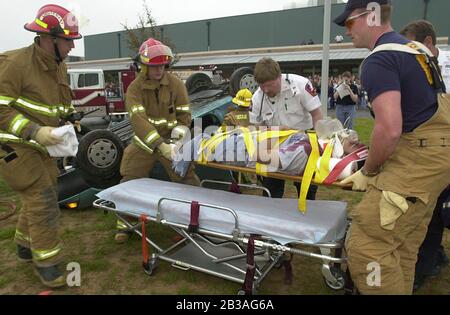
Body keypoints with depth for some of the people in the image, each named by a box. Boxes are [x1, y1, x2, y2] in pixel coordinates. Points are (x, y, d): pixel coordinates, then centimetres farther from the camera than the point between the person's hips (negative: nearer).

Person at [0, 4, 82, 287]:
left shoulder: (59, 66, 4)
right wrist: (34, 131, -30)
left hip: (40, 145, 8)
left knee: (42, 197, 16)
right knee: (42, 200, -11)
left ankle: (26, 246, 37)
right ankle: (46, 262, 4)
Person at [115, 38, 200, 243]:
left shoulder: (176, 84, -8)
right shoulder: (135, 88, -13)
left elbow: (184, 116, -6)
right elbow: (138, 119, -26)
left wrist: (176, 142, -20)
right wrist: (161, 146, -38)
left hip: (171, 140, 0)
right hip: (144, 142, 0)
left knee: (188, 180, -5)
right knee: (130, 182, 2)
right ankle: (125, 225, 20)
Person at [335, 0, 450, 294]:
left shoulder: (379, 60, -15)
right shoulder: (415, 49, 17)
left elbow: (390, 129, -27)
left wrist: (367, 173, -10)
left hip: (417, 158, -10)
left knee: (367, 244, -11)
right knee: (403, 245, 18)